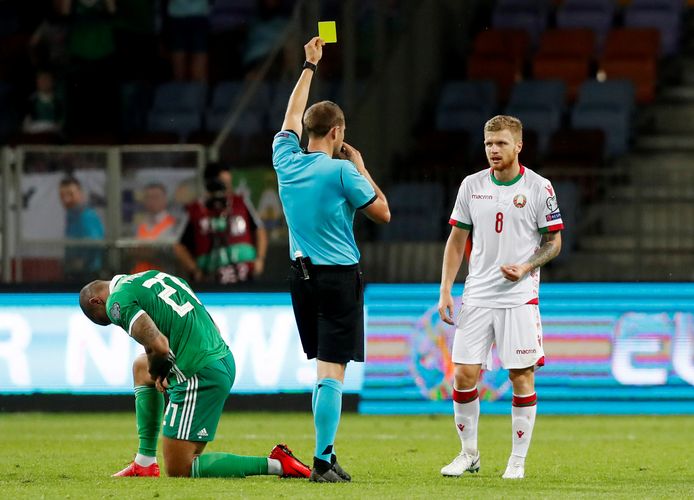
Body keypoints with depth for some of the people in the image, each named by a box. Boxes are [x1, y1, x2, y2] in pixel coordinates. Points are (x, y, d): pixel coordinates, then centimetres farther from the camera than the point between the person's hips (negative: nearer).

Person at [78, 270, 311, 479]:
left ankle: (276, 464, -8)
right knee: (141, 366, 31)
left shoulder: (118, 301, -7)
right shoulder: (151, 276, 21)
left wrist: (157, 373, 2)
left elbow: (159, 346, -19)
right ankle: (145, 463, 27)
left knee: (178, 470, 0)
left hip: (199, 376, -10)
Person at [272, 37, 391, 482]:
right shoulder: (341, 170, -12)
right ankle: (323, 461, -14)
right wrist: (360, 167, 6)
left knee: (324, 367, 17)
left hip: (302, 275, 6)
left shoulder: (287, 161, 4)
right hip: (339, 276, -6)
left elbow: (292, 118, 23)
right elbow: (383, 213, -4)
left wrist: (310, 66, 33)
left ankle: (326, 453, 18)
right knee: (332, 371, -8)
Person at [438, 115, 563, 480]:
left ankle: (518, 460, 6)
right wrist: (445, 291, 5)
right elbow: (457, 239, 12)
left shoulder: (539, 188, -3)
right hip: (477, 296, 3)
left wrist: (525, 267, -16)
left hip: (519, 296, -3)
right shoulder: (472, 186, 7)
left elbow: (554, 241, 2)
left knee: (521, 376, -3)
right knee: (464, 374, -1)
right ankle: (469, 453, 15)